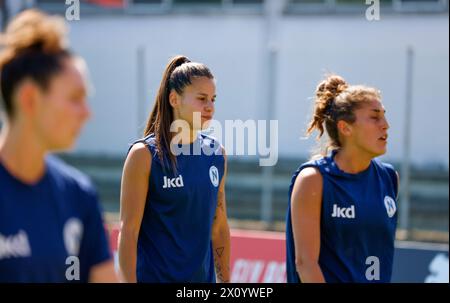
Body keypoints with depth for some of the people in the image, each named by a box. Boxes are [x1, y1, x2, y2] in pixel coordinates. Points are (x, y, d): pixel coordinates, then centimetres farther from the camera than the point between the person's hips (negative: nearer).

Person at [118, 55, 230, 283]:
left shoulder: (216, 153, 6)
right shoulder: (145, 155, -9)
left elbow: (219, 229, 13)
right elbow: (128, 231, -11)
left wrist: (225, 282, 12)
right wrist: (128, 281, -15)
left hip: (203, 277, 5)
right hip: (154, 276, -5)